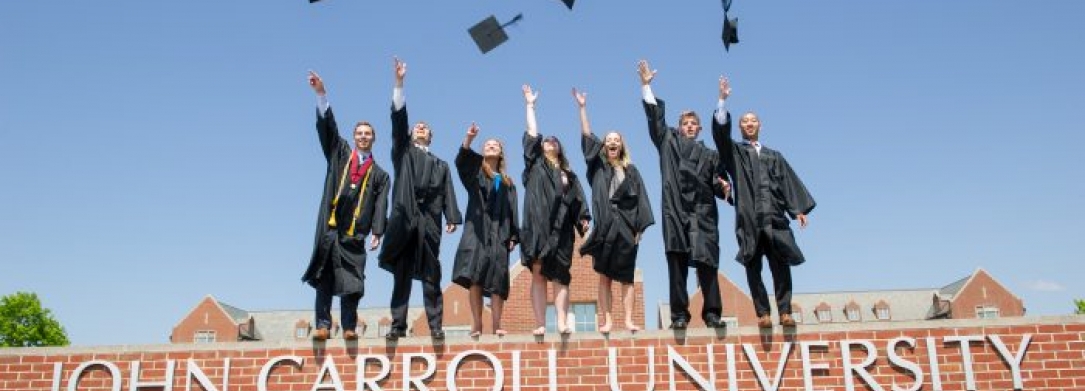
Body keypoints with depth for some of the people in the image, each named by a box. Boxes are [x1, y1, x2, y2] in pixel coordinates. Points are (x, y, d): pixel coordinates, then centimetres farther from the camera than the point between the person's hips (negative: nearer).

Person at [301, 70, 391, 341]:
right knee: (325, 277, -4)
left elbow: (380, 206, 5)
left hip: (354, 232, 0)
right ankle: (323, 325, -3)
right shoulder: (340, 154, 16)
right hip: (330, 226, 0)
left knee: (351, 280, -3)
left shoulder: (379, 174, 15)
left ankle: (349, 327, 1)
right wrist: (321, 94, -8)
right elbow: (327, 126, 4)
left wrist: (376, 232, -9)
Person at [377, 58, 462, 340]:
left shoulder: (440, 165, 22)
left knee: (431, 276, -3)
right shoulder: (403, 153, 19)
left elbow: (447, 193, 10)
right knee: (401, 275, -1)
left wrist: (452, 218, -8)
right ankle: (398, 325, -1)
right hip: (404, 219, 0)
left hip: (429, 221, 0)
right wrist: (399, 83, 1)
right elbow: (398, 118, 9)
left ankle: (435, 326, -4)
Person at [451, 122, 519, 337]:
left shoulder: (507, 182, 21)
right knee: (475, 276, -14)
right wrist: (468, 139, -27)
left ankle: (497, 325, -5)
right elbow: (461, 160, -9)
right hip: (477, 229, -2)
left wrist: (513, 236, 2)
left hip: (499, 232, 2)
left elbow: (512, 210, 15)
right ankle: (476, 325, -16)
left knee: (497, 279, -5)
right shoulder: (475, 171, 14)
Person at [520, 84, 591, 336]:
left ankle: (561, 322, -11)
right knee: (538, 274, -6)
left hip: (560, 228, 2)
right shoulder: (536, 164, 17)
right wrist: (530, 104, 15)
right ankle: (541, 324, -9)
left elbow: (577, 200, 14)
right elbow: (532, 133, 11)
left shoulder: (568, 174, 22)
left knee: (560, 276, -5)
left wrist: (583, 219, -2)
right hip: (538, 225, -2)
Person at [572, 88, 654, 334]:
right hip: (605, 226, 0)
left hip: (626, 226, 0)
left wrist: (640, 227, -3)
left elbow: (640, 199, 7)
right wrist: (582, 108, -1)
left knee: (626, 276, 0)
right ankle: (607, 321, -2)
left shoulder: (631, 171, 13)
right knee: (604, 276, -2)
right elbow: (587, 138, 4)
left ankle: (628, 320, -1)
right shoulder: (599, 166, 12)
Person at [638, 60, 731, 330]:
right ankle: (679, 315, -4)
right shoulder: (669, 143, 17)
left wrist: (722, 187, -8)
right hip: (676, 211, -1)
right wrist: (646, 85, 1)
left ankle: (712, 314, -2)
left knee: (706, 263, -5)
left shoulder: (709, 155, 21)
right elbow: (655, 117, 9)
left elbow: (716, 185, 14)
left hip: (703, 213, 1)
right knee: (677, 264, -5)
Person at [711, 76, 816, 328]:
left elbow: (788, 182, 14)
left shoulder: (773, 156, 24)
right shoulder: (735, 152, 16)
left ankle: (784, 312, -6)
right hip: (749, 218, -2)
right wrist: (723, 99, -10)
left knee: (781, 266, -7)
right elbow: (720, 131, -1)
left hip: (774, 216, 2)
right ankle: (762, 314, -3)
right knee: (753, 268, -4)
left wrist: (798, 209, 2)